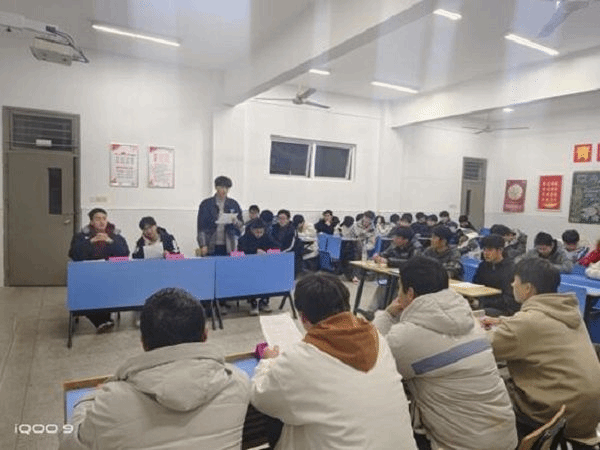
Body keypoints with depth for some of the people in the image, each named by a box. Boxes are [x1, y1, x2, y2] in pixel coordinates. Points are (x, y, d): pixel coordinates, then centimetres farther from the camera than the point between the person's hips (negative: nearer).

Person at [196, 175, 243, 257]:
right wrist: (203, 245, -6)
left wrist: (235, 221, -10)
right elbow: (201, 227, 1)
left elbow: (241, 225, 12)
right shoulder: (206, 204, 3)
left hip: (227, 247, 2)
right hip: (211, 247, -2)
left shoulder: (233, 204, 9)